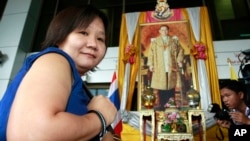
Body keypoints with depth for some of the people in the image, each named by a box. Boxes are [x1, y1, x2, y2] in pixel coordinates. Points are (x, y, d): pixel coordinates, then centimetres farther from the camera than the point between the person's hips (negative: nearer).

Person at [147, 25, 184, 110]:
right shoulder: (155, 41, 8)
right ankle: (162, 104, 6)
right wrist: (151, 64, -5)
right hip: (160, 68, -1)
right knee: (161, 86, -2)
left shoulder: (174, 40, 11)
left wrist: (179, 60, 0)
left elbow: (180, 50, 12)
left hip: (171, 67, 1)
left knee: (171, 86, 3)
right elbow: (151, 53, 4)